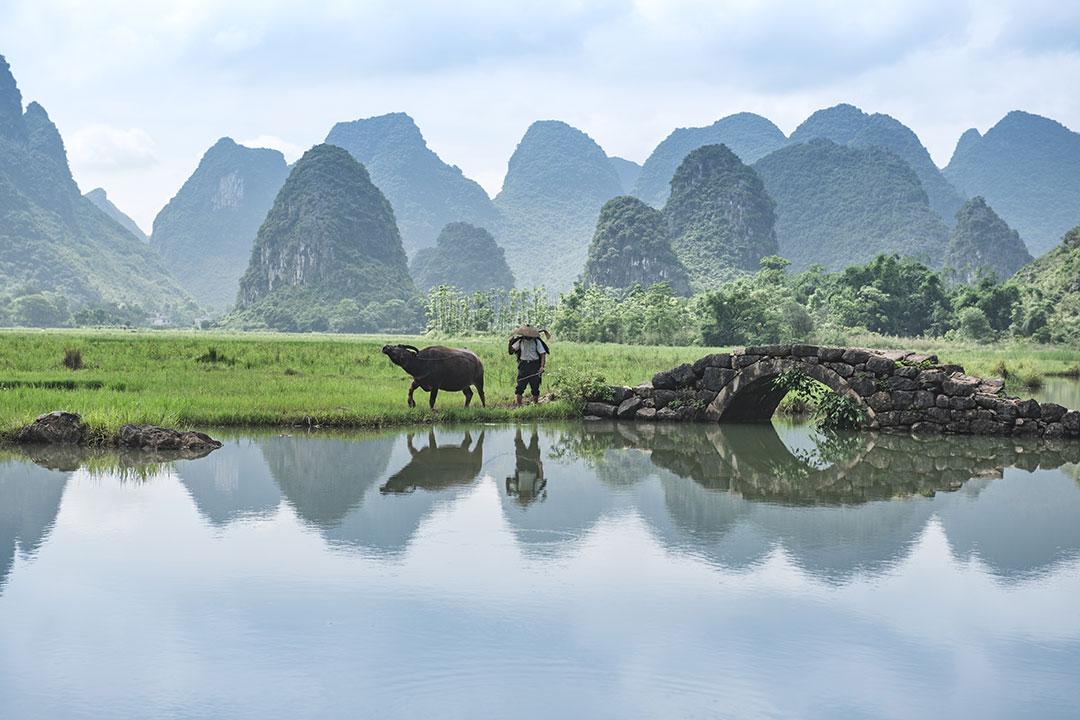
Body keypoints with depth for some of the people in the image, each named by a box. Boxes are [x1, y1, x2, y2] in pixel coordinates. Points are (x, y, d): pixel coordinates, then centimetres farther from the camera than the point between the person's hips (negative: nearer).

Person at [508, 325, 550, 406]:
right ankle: (518, 405, -1)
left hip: (534, 366, -1)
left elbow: (543, 354, -4)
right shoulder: (520, 341, 6)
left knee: (535, 387, 4)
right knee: (520, 387, -5)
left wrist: (542, 366, -16)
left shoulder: (537, 342, -1)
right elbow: (511, 351, 5)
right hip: (523, 366, 1)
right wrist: (510, 343, -13)